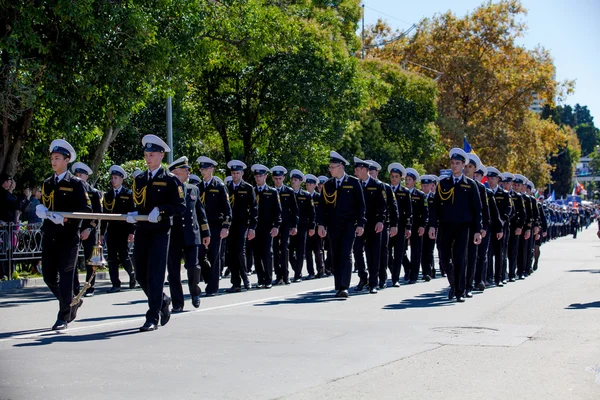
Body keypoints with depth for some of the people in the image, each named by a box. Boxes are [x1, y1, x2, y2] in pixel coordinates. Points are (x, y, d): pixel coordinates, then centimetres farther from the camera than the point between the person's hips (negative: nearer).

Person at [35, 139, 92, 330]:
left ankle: (64, 316, 2)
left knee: (66, 276, -5)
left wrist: (66, 218, -20)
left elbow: (87, 209, -8)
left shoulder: (76, 184, -3)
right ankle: (71, 302, 28)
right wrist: (41, 211, 0)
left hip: (69, 237, -6)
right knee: (49, 275, 6)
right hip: (49, 236, 6)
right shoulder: (47, 184, 15)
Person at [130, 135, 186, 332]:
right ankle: (163, 301, 32)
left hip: (160, 232, -6)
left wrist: (160, 209, -19)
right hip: (141, 232, 6)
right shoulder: (139, 180, 15)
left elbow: (180, 206, -5)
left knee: (155, 275, -10)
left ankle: (153, 317, -6)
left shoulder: (170, 180, -1)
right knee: (141, 276, 8)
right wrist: (133, 215, 0)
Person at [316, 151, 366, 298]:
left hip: (349, 226, -4)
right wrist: (321, 224, -1)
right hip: (333, 227, 4)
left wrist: (360, 224, -6)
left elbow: (360, 205, 0)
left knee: (346, 255, -13)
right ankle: (339, 288, 12)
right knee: (335, 257, 6)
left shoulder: (354, 183, 0)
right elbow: (322, 206, 10)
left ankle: (344, 287, -18)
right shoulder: (327, 185, 10)